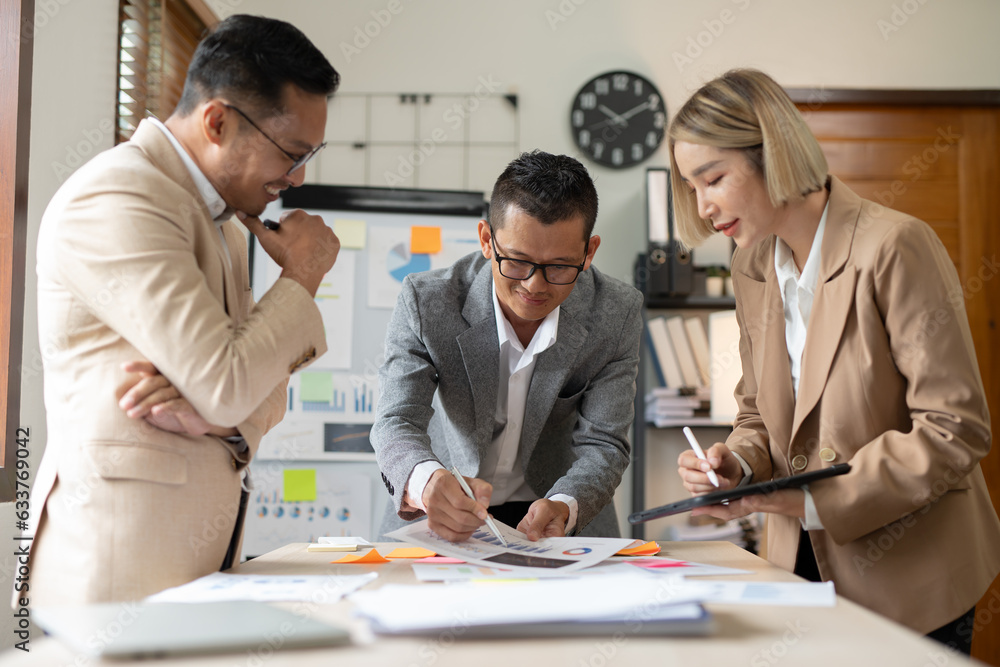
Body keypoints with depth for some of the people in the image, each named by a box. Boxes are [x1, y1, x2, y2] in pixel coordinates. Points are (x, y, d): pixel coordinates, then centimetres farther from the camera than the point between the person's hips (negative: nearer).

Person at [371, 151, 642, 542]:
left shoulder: (618, 315, -12)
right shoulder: (426, 301, -15)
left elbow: (601, 444, -12)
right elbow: (396, 422, -21)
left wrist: (564, 506, -34)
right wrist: (426, 482, -45)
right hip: (436, 515, -2)